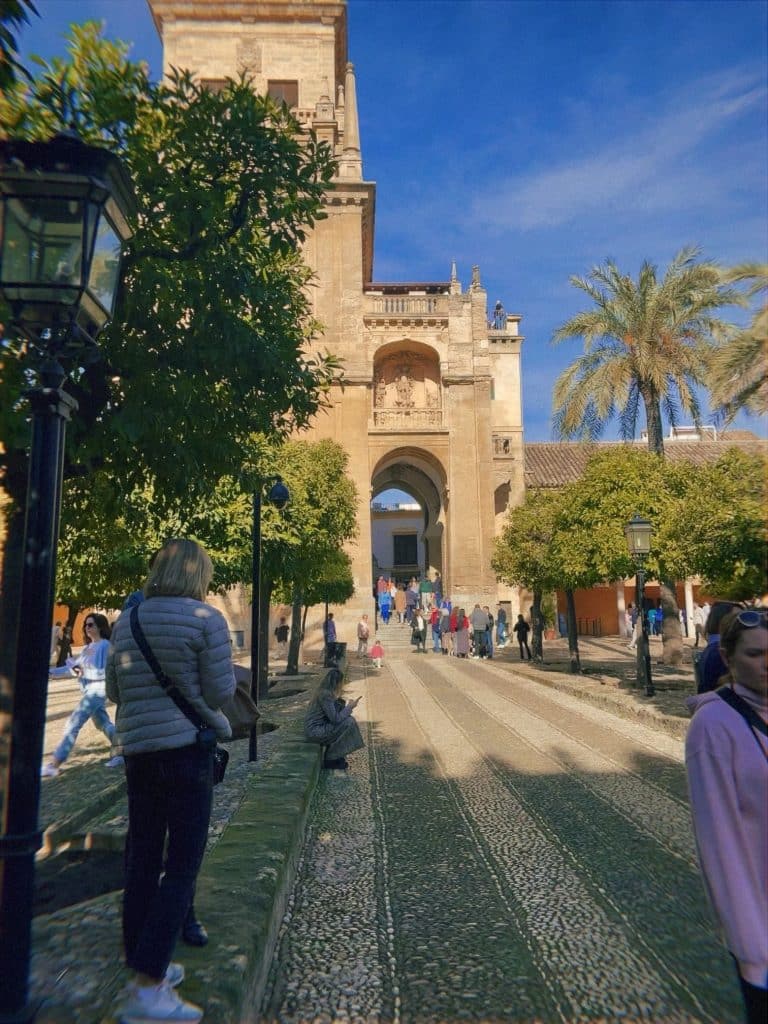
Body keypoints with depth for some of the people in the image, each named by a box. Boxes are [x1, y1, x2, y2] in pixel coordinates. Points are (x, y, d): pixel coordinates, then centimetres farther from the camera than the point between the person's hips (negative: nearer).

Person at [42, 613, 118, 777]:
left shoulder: (105, 646, -13)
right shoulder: (87, 647, 12)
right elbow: (74, 666, 12)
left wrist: (86, 673, -24)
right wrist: (51, 672, 3)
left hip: (97, 690, -9)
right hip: (89, 690, 9)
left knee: (73, 724, -8)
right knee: (103, 724, 16)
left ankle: (54, 765, -3)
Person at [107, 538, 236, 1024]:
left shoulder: (127, 620, 7)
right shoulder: (207, 619, -12)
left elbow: (114, 691, 14)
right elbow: (220, 693, -11)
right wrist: (226, 669, 8)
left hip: (138, 751, 7)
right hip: (189, 747, -6)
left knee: (142, 860, 16)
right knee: (182, 867, 2)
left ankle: (145, 967, 29)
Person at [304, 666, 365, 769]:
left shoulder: (323, 691, 7)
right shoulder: (325, 695, -22)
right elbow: (335, 719, -22)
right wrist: (350, 707, -11)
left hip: (315, 728, 10)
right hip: (315, 732, -10)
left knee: (347, 718, 9)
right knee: (348, 723, -15)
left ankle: (337, 756, 12)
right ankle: (331, 759, -2)